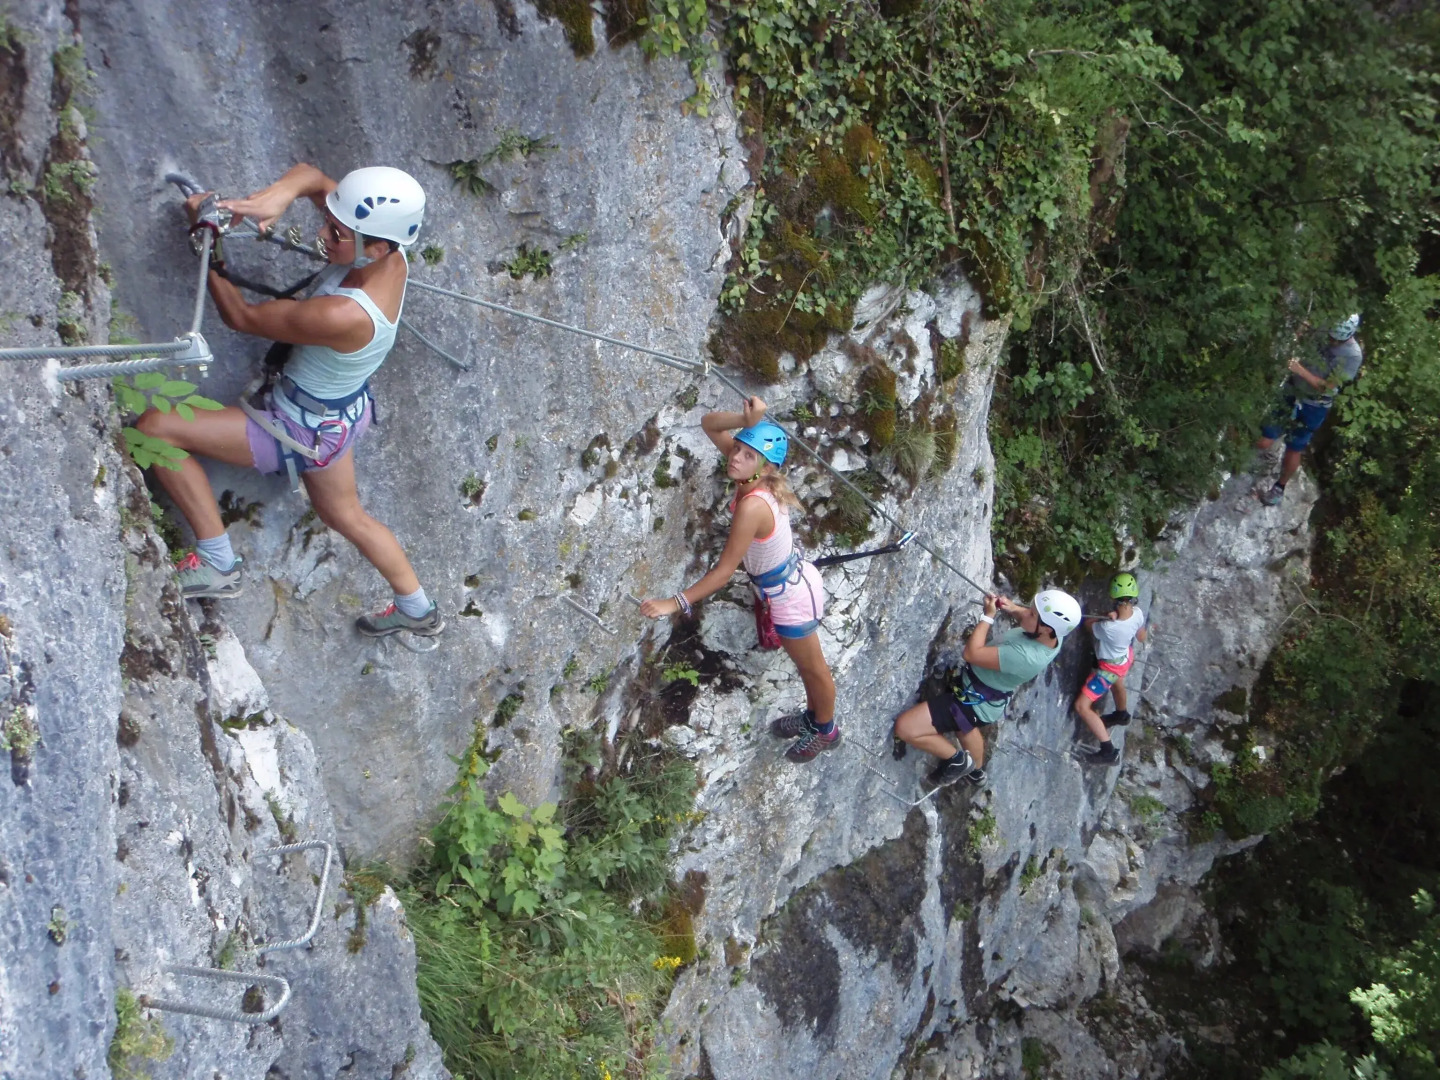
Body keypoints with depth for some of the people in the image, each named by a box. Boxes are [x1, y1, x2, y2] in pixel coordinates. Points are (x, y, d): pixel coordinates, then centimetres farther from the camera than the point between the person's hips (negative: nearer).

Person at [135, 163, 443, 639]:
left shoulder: (344, 316, -39)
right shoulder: (389, 252, -18)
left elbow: (242, 317, -23)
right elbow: (311, 175, -7)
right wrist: (278, 193, -29)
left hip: (305, 431, -9)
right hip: (342, 411, 9)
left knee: (154, 427, -11)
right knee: (346, 516, 32)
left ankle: (218, 564, 1)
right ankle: (418, 610, 49)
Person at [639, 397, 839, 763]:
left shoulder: (752, 506, -38)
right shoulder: (755, 476, -15)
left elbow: (724, 570, -31)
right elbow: (709, 423, -8)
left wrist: (676, 603, -27)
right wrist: (747, 422, -28)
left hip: (791, 599, -8)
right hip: (793, 580, 8)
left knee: (812, 666, 20)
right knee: (804, 661, 31)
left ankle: (826, 732, 47)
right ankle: (813, 715, 56)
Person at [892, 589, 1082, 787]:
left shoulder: (1025, 657, -42)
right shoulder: (1053, 636, -17)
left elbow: (971, 654, -34)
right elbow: (1026, 619, 8)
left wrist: (988, 616, -24)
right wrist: (1013, 608, -13)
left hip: (975, 702, -9)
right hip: (988, 695, 9)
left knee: (905, 727, -16)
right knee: (964, 727, 39)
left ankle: (957, 760, 8)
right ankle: (976, 771, 66)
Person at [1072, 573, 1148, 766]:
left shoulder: (1108, 628, -43)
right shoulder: (1137, 613, -24)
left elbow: (1088, 623, -19)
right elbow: (1142, 638, -1)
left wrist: (1106, 617, -26)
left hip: (1110, 667, -7)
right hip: (1125, 657, 7)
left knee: (1082, 706, -4)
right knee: (1116, 682, 39)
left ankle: (1109, 752, -1)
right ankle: (1122, 715, 70)